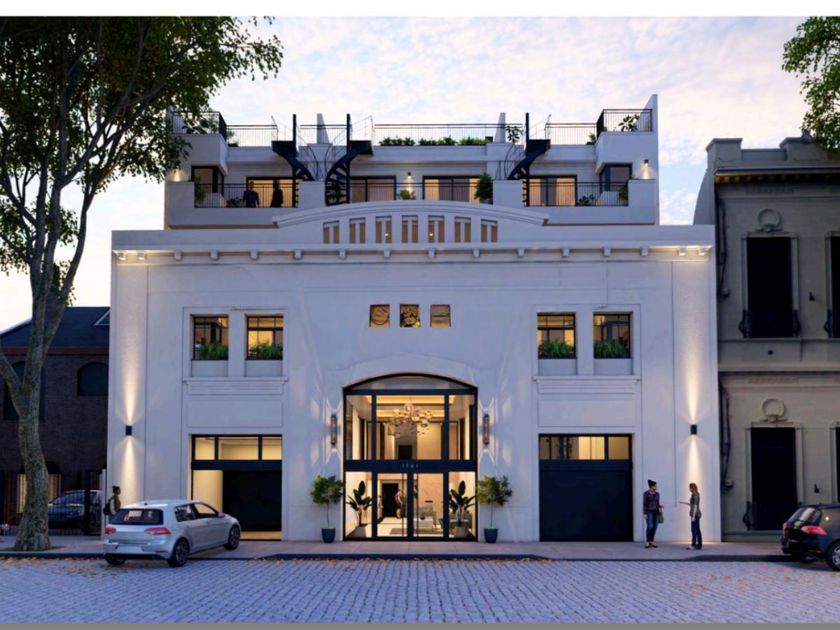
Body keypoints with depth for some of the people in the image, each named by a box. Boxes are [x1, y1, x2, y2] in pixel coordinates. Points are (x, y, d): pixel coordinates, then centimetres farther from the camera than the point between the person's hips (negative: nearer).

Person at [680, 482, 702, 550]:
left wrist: (693, 516, -19)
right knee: (697, 530, 10)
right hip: (697, 515, 10)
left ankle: (693, 545, -10)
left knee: (694, 530, -9)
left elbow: (695, 506, -18)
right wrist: (684, 503, 26)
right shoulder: (696, 495, 14)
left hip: (695, 515, -10)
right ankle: (699, 545, 11)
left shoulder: (695, 495, -15)